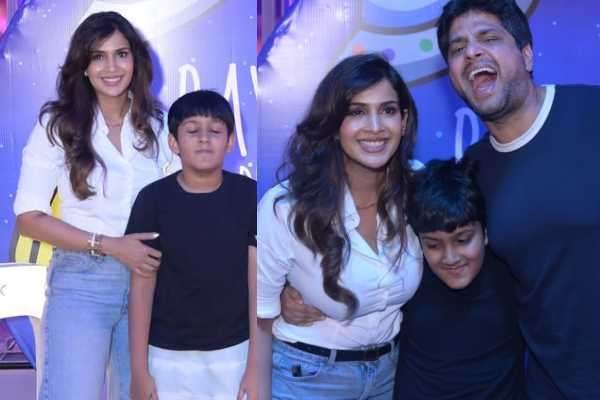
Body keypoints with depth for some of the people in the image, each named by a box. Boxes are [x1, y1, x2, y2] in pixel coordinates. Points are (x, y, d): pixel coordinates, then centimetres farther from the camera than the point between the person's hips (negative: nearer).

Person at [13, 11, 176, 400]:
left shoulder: (158, 125, 4)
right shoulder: (57, 124, -4)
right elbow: (29, 217, -5)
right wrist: (108, 245, -14)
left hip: (148, 280, 3)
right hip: (82, 283, -3)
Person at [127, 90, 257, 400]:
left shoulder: (249, 196, -8)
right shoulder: (153, 199, -8)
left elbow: (258, 284, -6)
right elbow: (142, 287, -5)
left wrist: (255, 364, -7)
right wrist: (139, 369, -4)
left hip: (234, 353, 1)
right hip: (169, 356, 0)